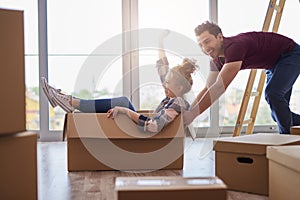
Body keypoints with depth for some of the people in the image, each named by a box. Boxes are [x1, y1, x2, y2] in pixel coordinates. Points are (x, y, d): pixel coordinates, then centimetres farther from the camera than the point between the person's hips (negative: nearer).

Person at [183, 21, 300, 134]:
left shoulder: (235, 47, -37)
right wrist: (186, 112, -19)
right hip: (273, 63, 9)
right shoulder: (216, 60, -10)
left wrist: (191, 115, -45)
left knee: (272, 94, -25)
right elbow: (208, 90, -7)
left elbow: (219, 87, -43)